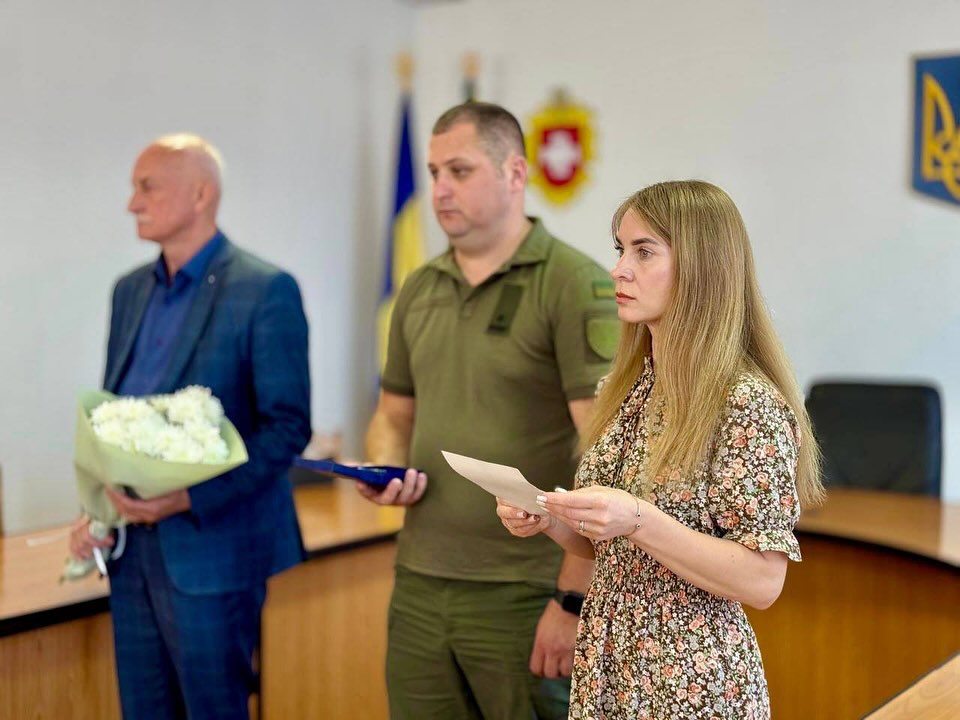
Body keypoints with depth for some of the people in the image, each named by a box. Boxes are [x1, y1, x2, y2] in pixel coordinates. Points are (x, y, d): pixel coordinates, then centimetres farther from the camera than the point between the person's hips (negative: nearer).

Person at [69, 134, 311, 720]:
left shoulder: (265, 290, -10)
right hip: (132, 544, 7)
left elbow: (288, 426, -14)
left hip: (210, 545, -6)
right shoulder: (130, 289, 12)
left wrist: (190, 498, -22)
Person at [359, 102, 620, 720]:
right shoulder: (420, 290, 10)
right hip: (418, 590, 6)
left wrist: (575, 600, -17)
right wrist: (387, 468, -2)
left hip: (524, 597, -5)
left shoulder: (575, 284, -10)